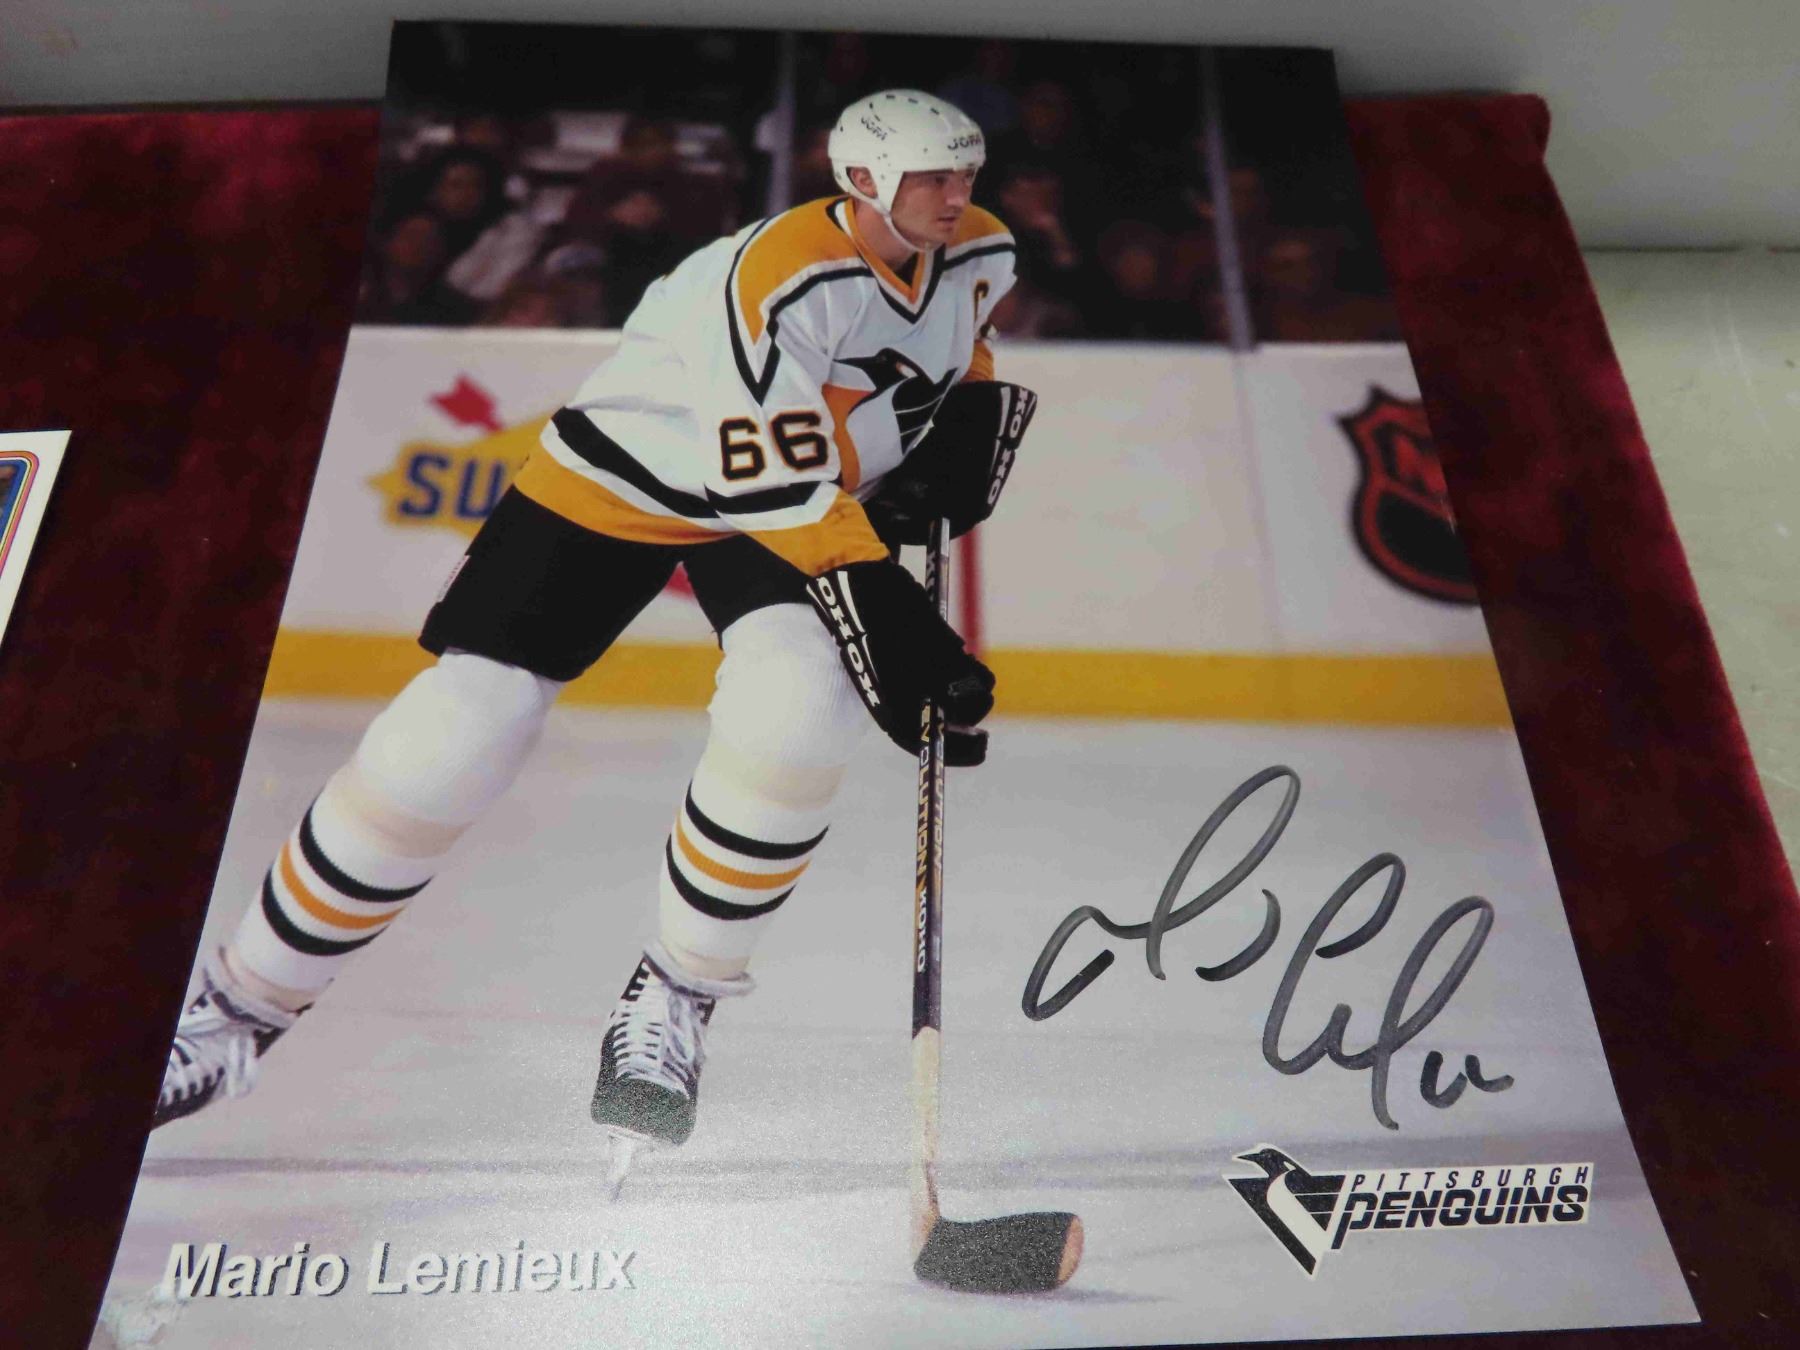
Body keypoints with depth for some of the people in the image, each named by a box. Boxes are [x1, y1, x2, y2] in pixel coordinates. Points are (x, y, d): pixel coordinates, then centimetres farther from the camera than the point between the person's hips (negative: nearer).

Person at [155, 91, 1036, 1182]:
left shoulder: (983, 254, -4)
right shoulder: (778, 278, -28)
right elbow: (785, 501, -32)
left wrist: (972, 422, -3)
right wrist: (891, 621, -34)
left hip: (820, 486, 5)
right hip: (633, 467, -4)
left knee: (797, 711, -27)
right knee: (465, 723, -10)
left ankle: (674, 1000, -3)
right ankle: (239, 1007, 10)